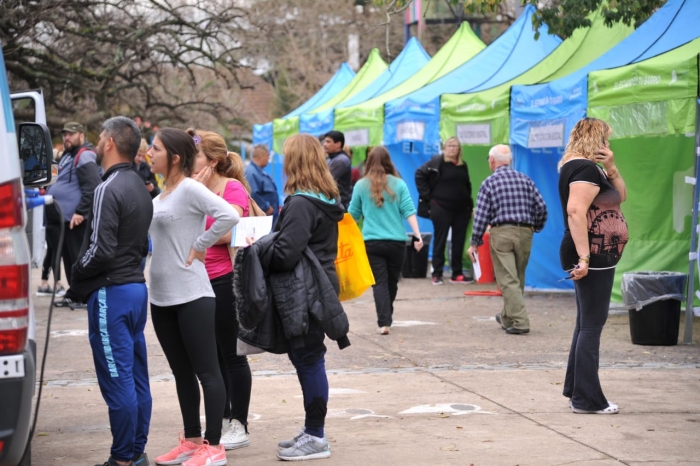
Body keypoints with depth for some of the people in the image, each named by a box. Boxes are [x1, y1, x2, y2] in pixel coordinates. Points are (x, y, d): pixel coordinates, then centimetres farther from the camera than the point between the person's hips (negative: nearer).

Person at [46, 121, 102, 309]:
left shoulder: (84, 156, -14)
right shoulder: (67, 155, 18)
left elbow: (92, 187, -23)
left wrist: (80, 212, -25)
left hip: (75, 218, -10)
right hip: (63, 216, 10)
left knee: (78, 257, -6)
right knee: (68, 257, 14)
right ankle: (73, 294, 21)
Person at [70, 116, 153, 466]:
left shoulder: (108, 189, -16)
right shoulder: (139, 188, 14)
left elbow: (101, 250, -21)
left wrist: (77, 275, -5)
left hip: (111, 292, -10)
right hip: (136, 286, 10)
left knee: (117, 380, -4)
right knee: (136, 378, 12)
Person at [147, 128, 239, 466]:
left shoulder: (190, 189, -13)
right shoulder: (163, 193, 12)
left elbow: (229, 216, -25)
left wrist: (199, 246, -17)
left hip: (191, 296, -9)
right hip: (162, 296, 9)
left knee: (206, 371, -2)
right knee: (181, 373, 15)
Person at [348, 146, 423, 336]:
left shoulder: (361, 185, 1)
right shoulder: (398, 184, 2)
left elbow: (353, 215, 11)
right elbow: (409, 211, -5)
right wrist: (418, 235, -6)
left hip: (372, 242, -1)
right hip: (397, 241, 1)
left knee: (379, 283, -3)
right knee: (392, 282, 17)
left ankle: (384, 322, -16)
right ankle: (386, 317, 31)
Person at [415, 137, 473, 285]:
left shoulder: (463, 165, 12)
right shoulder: (437, 162, -6)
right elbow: (420, 174, -7)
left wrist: (470, 206, 11)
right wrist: (426, 195, -9)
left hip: (461, 209, 5)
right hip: (442, 208, -5)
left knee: (459, 242, 7)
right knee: (440, 241, 0)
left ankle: (457, 274, 15)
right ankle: (437, 274, 4)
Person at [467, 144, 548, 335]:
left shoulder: (489, 183, -1)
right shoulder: (525, 180, 9)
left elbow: (481, 214, -5)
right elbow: (541, 207, 5)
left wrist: (475, 242, 0)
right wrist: (536, 228, 20)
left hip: (501, 233, -4)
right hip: (525, 232, 4)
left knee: (508, 279, -4)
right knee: (518, 278, 17)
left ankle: (520, 322, -14)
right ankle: (507, 317, 30)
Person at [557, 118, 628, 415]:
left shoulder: (580, 167, 17)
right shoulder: (585, 168, -16)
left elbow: (620, 197, 19)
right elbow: (575, 212, -27)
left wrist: (611, 168, 3)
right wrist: (584, 258, -31)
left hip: (596, 256, 11)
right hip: (592, 256, -11)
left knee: (587, 325, 16)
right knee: (591, 326, -8)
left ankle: (575, 391, 22)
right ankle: (586, 399, -5)